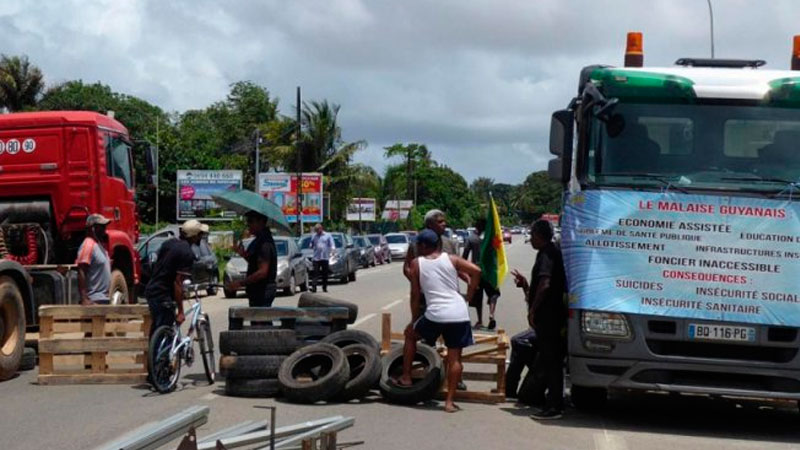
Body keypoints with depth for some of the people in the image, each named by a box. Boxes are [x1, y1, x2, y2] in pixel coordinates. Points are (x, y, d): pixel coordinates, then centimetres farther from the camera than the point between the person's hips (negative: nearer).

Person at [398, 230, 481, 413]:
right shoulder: (451, 259, 11)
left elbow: (415, 295, 8)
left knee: (410, 333, 26)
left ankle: (406, 377, 28)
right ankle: (450, 401, 5)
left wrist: (414, 320, 19)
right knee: (454, 358, 9)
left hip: (435, 315, -2)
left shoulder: (416, 263, 7)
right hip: (459, 314, 2)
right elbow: (476, 271, -2)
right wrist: (469, 295, 9)